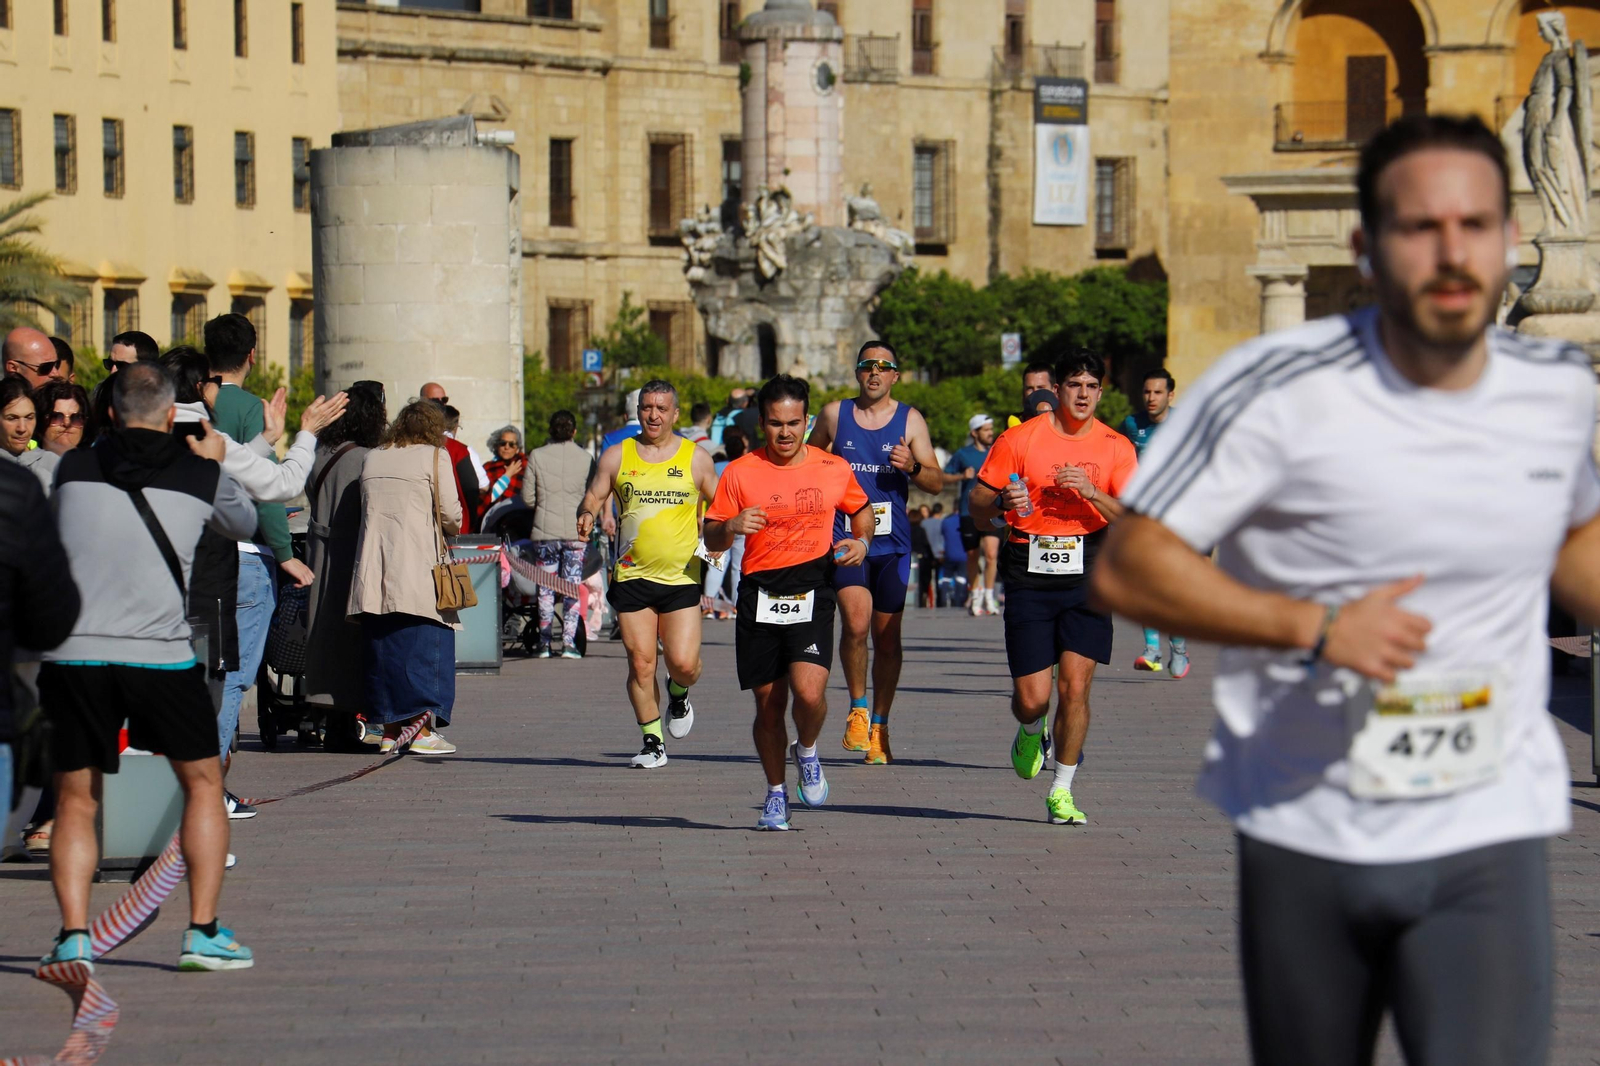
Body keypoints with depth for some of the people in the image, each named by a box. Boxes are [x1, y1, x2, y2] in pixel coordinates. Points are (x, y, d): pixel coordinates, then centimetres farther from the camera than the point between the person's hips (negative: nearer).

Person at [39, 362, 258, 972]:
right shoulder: (202, 476, 5)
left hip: (72, 652, 1)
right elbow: (244, 523, 25)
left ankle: (74, 937, -3)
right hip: (160, 653, -1)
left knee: (75, 801, 11)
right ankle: (203, 933, 9)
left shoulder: (72, 470, 6)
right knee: (203, 784, 15)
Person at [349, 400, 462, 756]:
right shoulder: (434, 456, -1)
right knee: (426, 646, -1)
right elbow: (451, 515, -3)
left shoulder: (371, 459, 14)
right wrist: (452, 525, 19)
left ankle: (389, 731, 9)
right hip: (417, 571, -5)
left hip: (372, 570, 5)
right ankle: (423, 730, -7)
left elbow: (368, 509, 15)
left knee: (382, 647, 9)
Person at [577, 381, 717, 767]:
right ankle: (653, 743, 11)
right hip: (632, 576, 1)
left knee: (684, 663, -10)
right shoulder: (617, 456, 8)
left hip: (682, 577, -1)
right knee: (640, 662, -2)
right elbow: (594, 496, 10)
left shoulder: (695, 457, 6)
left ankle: (678, 693, 26)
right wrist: (588, 514, -12)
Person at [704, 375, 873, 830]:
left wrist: (861, 541, 2)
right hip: (759, 596, 1)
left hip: (812, 592, -1)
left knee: (809, 691, -20)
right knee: (768, 704, 5)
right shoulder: (740, 473, 1)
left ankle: (807, 752, 14)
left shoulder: (834, 470, 4)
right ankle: (775, 793, 26)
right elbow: (711, 540, 4)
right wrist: (731, 528, -18)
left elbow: (861, 510, 23)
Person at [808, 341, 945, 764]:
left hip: (892, 541, 1)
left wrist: (912, 467, -16)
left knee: (887, 636, 6)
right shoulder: (834, 415, 6)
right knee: (855, 621, -20)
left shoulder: (910, 420, 5)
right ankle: (858, 709, 0)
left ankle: (879, 726, 19)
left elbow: (937, 482, 3)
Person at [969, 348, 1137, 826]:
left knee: (1075, 686, -9)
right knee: (1032, 697, -4)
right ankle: (1031, 732, 34)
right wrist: (1002, 504, -17)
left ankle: (1062, 793, 5)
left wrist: (1091, 491, -17)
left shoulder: (1115, 447, 5)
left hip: (1087, 576, 1)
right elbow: (978, 509, 5)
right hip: (1029, 575, -1)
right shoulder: (1020, 439, 1)